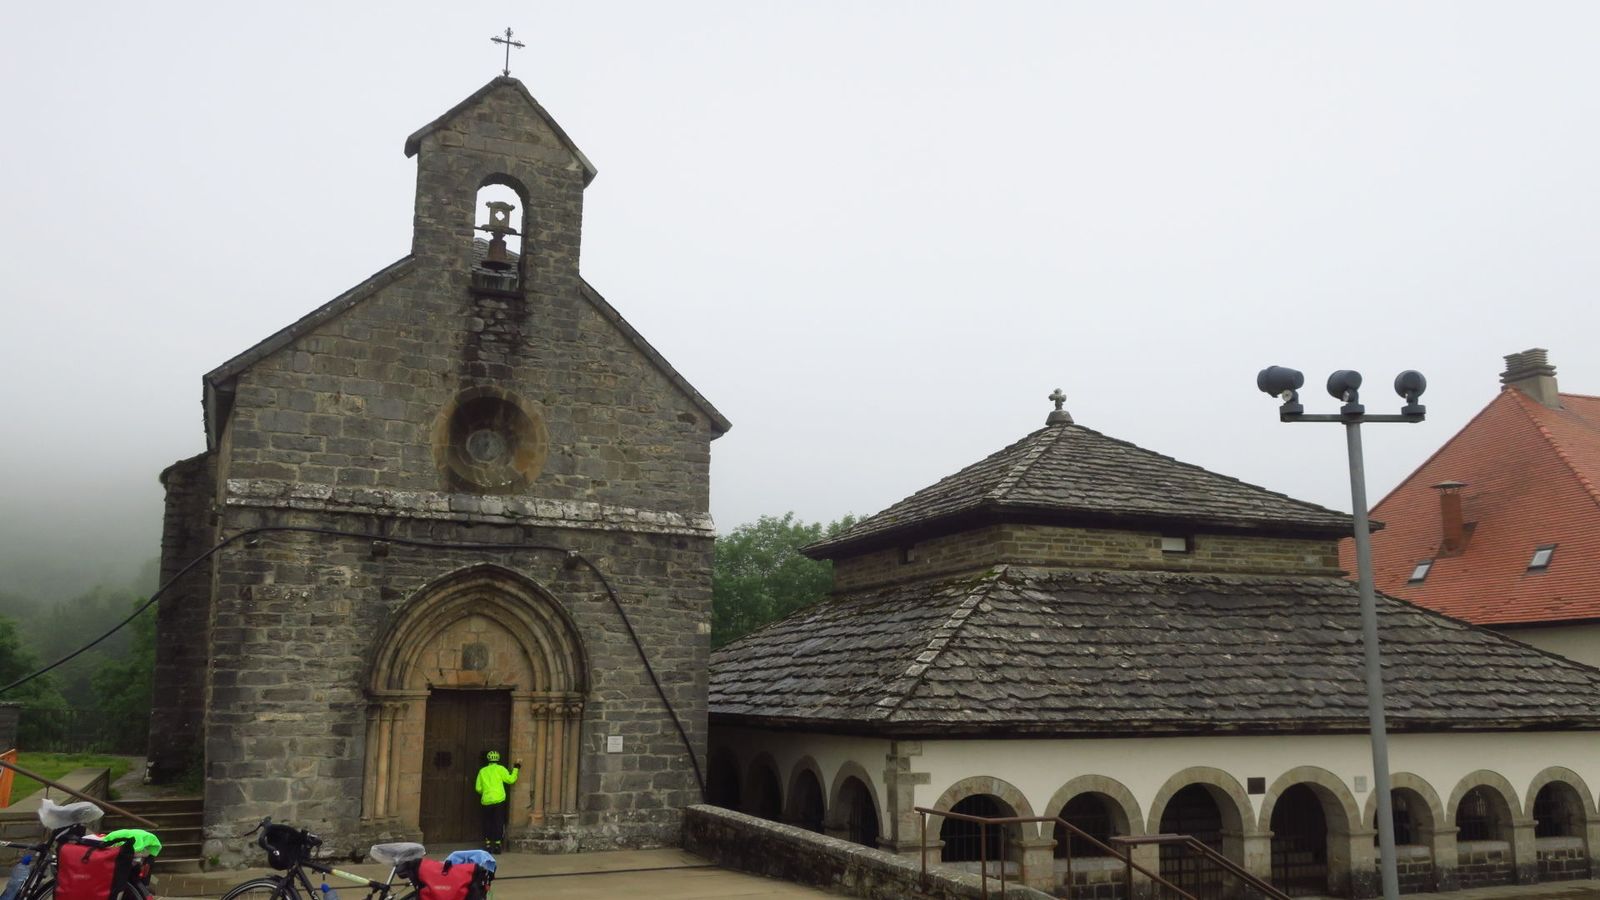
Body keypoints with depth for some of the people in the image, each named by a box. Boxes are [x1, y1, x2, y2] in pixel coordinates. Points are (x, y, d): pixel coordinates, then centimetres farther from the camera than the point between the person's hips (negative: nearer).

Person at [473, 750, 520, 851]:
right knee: (498, 822, 3)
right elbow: (510, 779, -6)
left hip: (486, 801, 3)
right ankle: (497, 844, 1)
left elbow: (478, 788, 10)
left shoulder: (482, 771, 10)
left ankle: (487, 843, 12)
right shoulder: (500, 769, 0)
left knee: (487, 823, 14)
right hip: (498, 800, -3)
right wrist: (515, 769, 6)